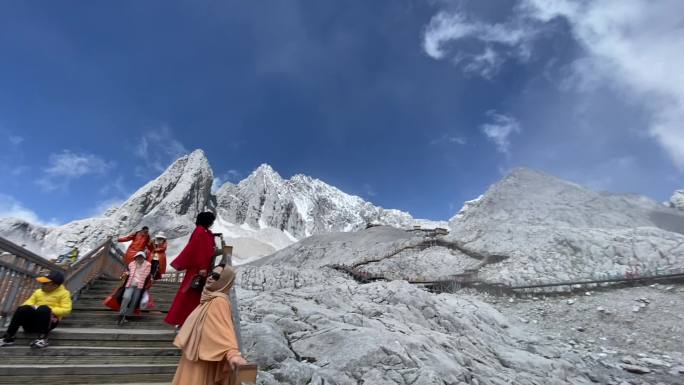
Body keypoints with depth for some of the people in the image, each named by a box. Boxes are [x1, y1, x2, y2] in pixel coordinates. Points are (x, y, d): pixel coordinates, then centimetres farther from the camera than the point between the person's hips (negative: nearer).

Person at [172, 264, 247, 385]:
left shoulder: (219, 301, -23)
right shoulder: (209, 298, 7)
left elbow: (224, 329, -38)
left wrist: (232, 353, -53)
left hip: (203, 358, -9)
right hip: (194, 355, 9)